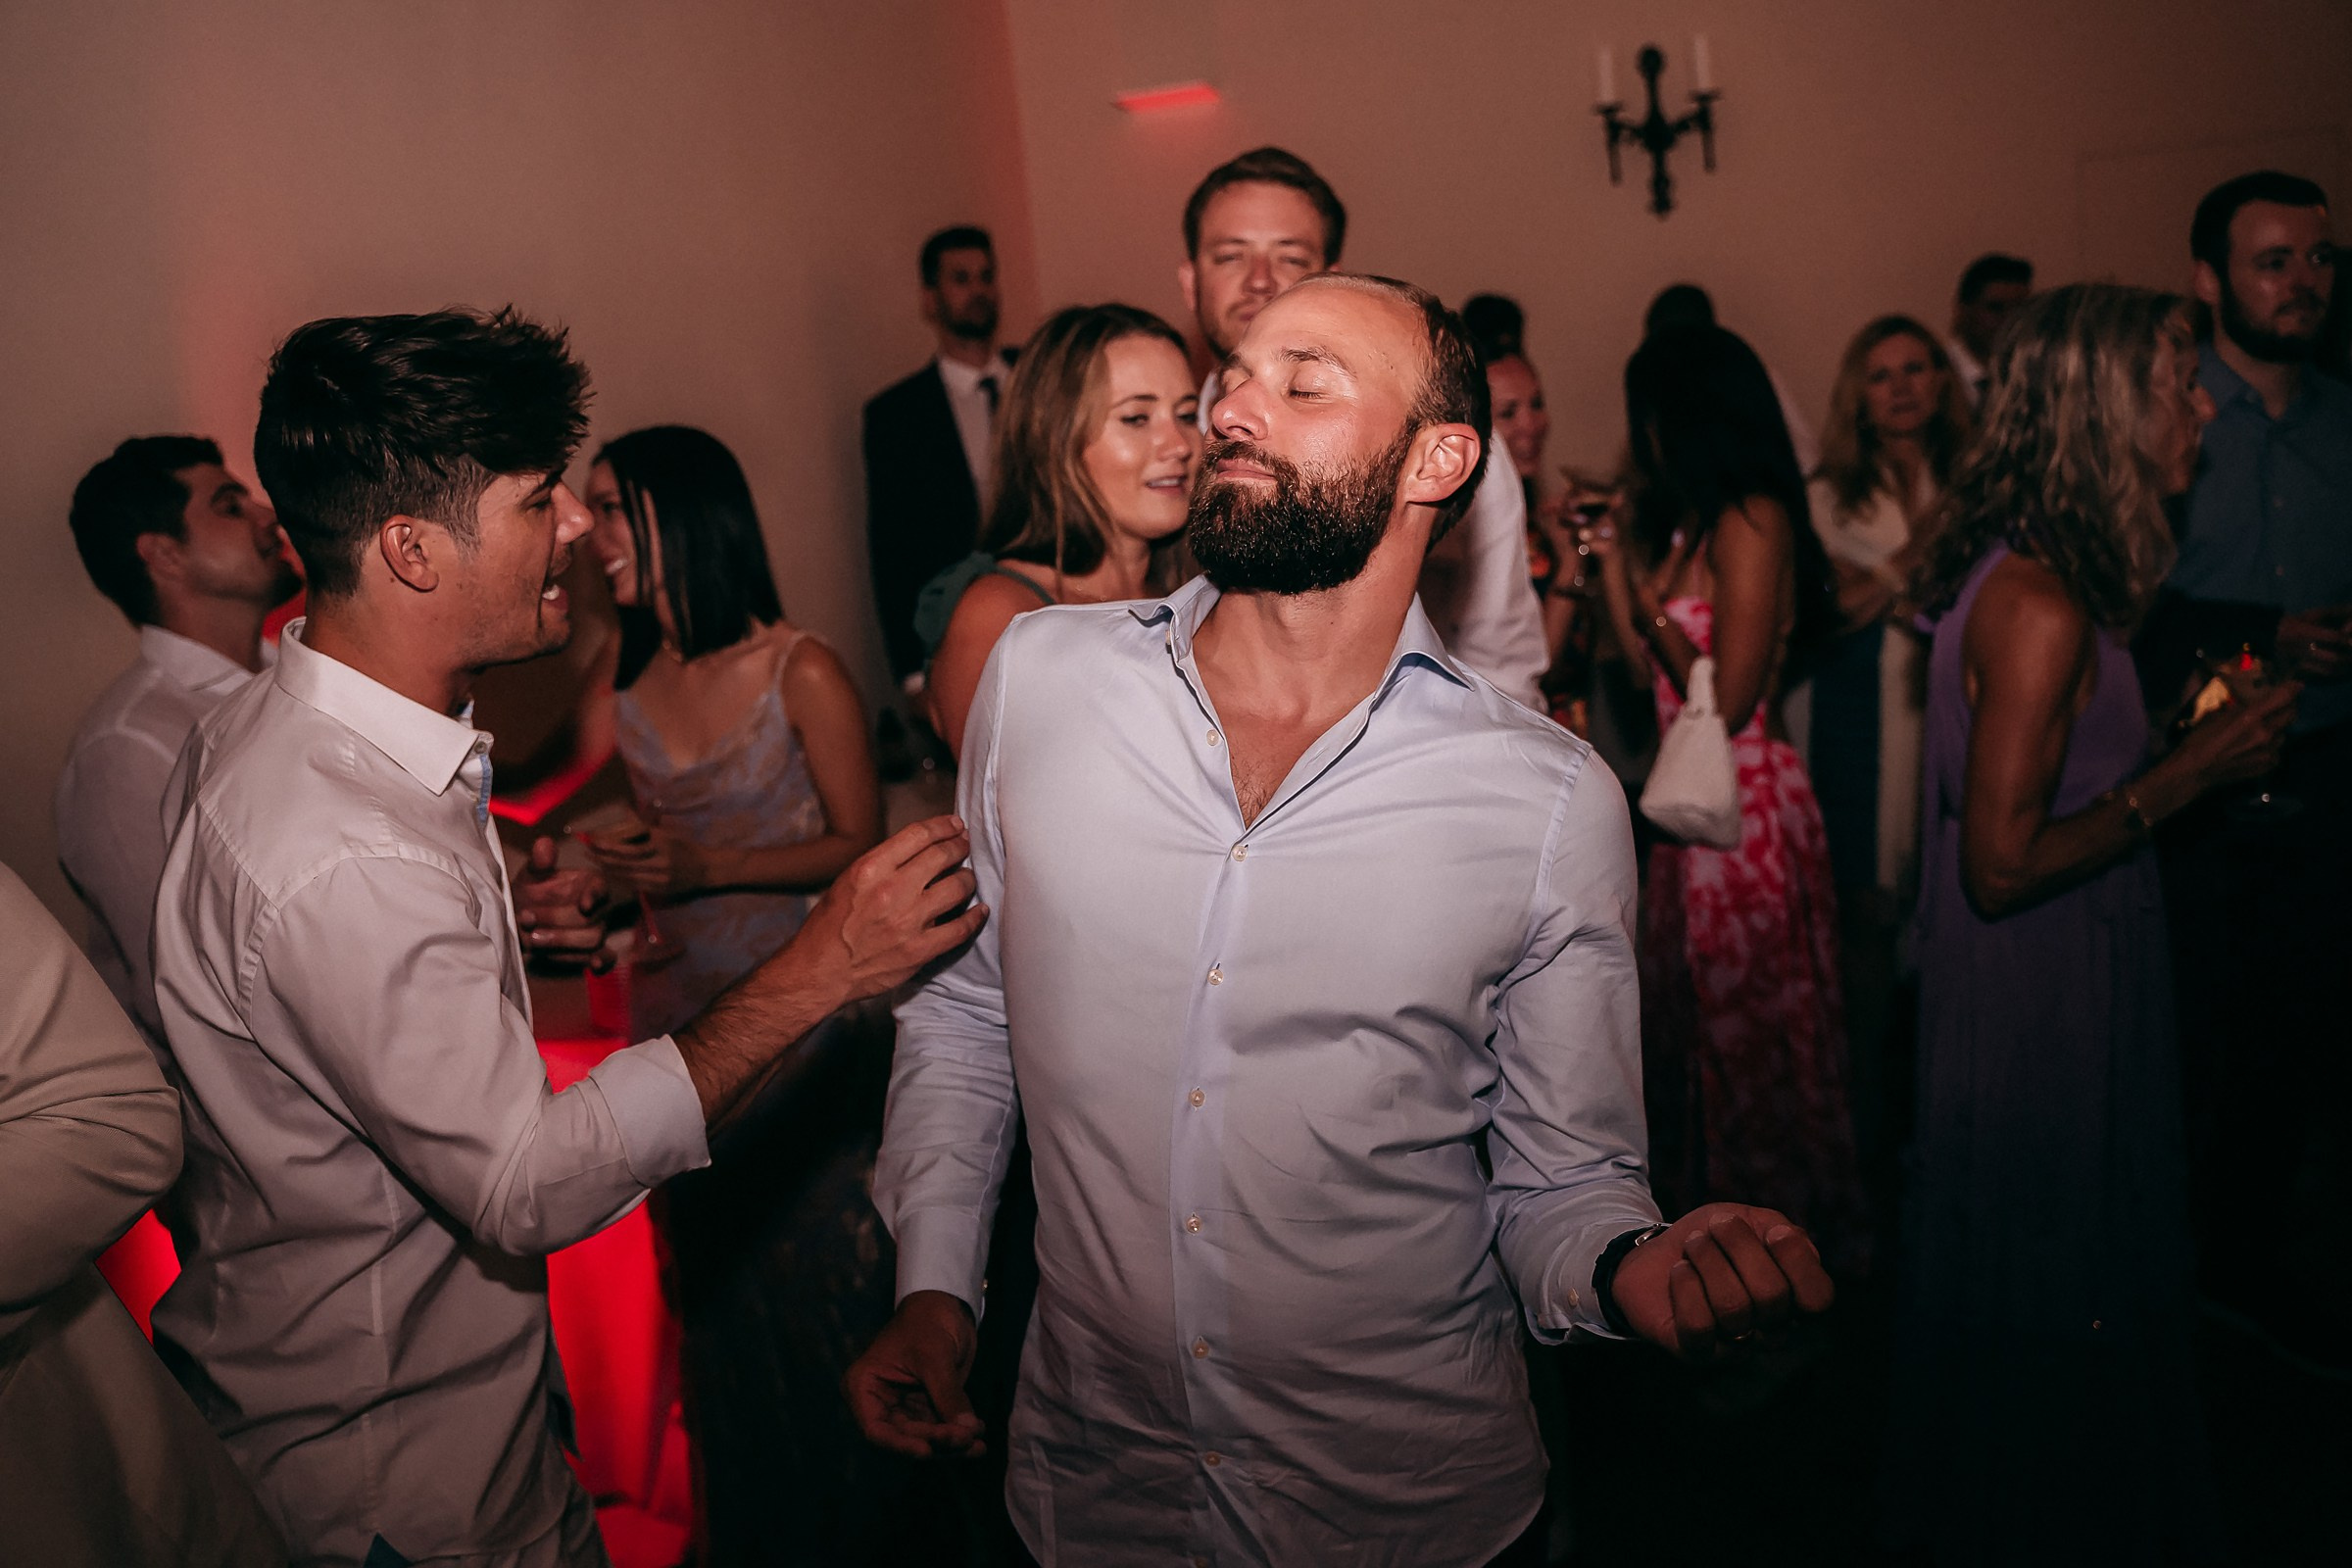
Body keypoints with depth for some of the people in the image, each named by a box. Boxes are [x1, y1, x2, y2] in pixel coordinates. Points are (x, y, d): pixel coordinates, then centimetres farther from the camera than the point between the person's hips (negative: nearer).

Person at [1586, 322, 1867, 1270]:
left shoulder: (1752, 520, -16)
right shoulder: (1690, 521, 11)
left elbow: (1727, 698, -20)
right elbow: (1651, 662, 9)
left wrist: (1652, 604, -11)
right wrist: (1611, 553, 10)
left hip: (1747, 803, -9)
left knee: (1754, 1019, 6)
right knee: (1693, 1006, 18)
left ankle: (1788, 1225, 25)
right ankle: (1707, 1189, 35)